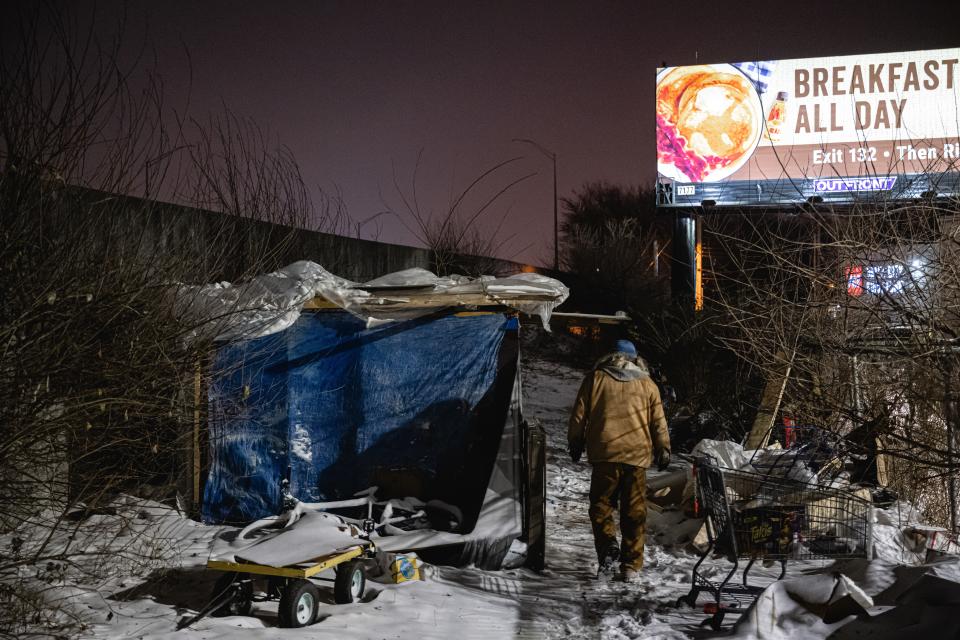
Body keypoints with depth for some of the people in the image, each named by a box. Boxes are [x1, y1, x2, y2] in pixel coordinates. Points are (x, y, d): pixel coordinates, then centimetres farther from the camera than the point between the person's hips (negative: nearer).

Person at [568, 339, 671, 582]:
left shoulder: (596, 378, 6)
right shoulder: (647, 383, 11)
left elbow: (579, 415, 7)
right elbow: (659, 422, 12)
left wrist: (575, 443, 18)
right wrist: (663, 450, 22)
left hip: (604, 453, -2)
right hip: (638, 455, 2)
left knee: (601, 503, 10)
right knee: (634, 511, 7)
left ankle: (608, 546, -12)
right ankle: (631, 566, 9)